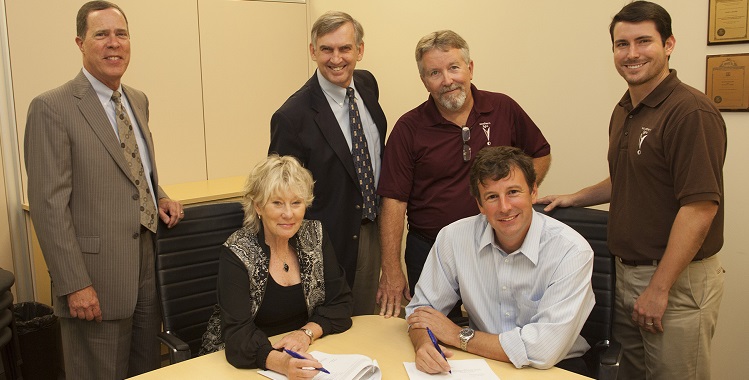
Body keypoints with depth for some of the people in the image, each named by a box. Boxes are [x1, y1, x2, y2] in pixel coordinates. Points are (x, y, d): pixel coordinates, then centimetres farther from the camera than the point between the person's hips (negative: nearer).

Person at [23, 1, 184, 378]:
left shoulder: (138, 100, 11)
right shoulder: (52, 107, -11)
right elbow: (49, 204, -14)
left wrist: (159, 197, 3)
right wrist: (75, 285, -17)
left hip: (149, 265, 7)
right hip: (96, 277, -6)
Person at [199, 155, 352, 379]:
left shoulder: (315, 236, -3)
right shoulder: (236, 254, -15)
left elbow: (340, 304, -1)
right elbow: (237, 335, -23)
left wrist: (307, 332, -18)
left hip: (306, 354, 3)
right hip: (245, 362, -2)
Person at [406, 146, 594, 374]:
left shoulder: (572, 252, -19)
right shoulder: (453, 238, -9)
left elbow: (546, 349, -25)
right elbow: (422, 307, 1)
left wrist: (458, 336, -17)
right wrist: (423, 344, -22)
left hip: (556, 368, -3)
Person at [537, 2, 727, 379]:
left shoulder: (691, 112, -18)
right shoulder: (624, 111, 10)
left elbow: (701, 206, -22)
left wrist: (659, 288, -21)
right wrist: (575, 198, 12)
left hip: (677, 279, -8)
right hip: (627, 273, 8)